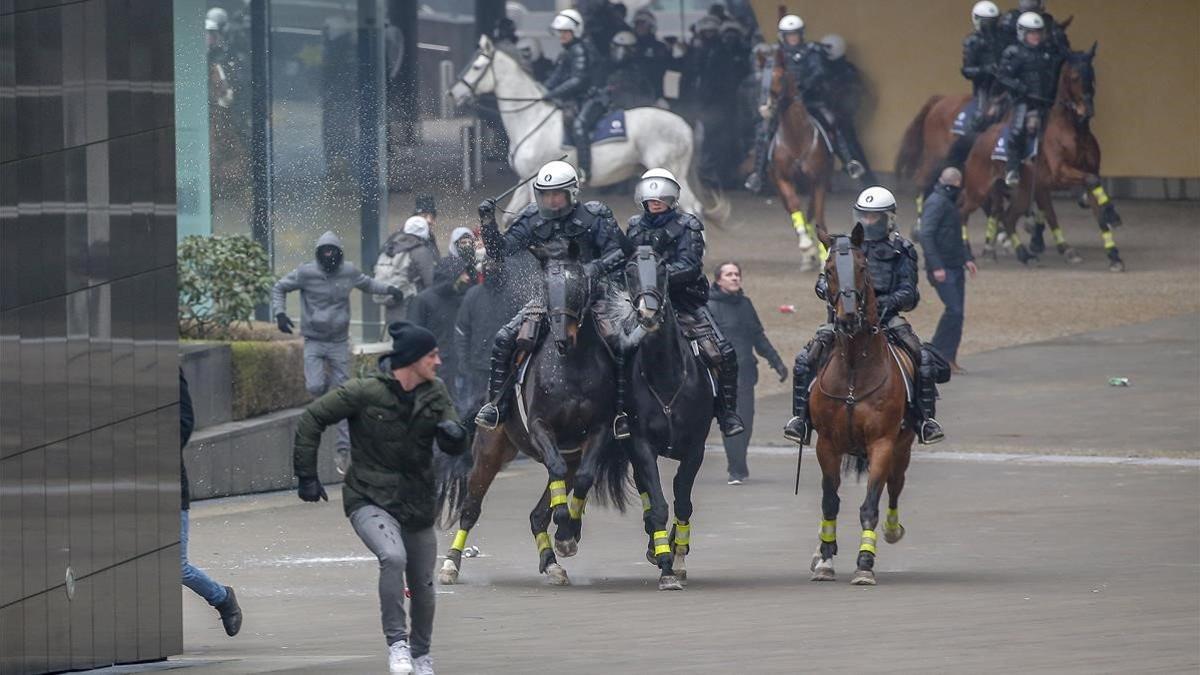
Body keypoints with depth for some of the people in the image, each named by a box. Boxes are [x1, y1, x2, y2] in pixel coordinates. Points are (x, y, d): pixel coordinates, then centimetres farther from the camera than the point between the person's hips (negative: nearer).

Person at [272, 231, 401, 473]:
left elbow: (366, 283, 22)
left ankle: (344, 448, 7)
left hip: (339, 342, 2)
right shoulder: (306, 273, -8)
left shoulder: (349, 271, 1)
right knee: (315, 387, -20)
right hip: (314, 341, -2)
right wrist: (279, 313, -11)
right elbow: (279, 288, 3)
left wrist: (388, 289, 9)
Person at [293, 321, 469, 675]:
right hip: (371, 500, -5)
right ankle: (397, 642, -20)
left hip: (418, 505, 5)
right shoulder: (366, 392, -13)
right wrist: (307, 475, -4)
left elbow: (455, 447, 3)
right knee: (393, 557, -31)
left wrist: (453, 434, -23)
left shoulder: (435, 393, 1)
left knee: (423, 586, 11)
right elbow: (312, 418, -5)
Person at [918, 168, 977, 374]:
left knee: (956, 312, 7)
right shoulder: (936, 203, -14)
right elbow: (926, 236, -21)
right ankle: (937, 354, -6)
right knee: (954, 310, -14)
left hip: (955, 267, 10)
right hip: (942, 269, -10)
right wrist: (936, 267, -24)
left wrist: (967, 258, 17)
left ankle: (949, 359, 11)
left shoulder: (950, 203, 17)